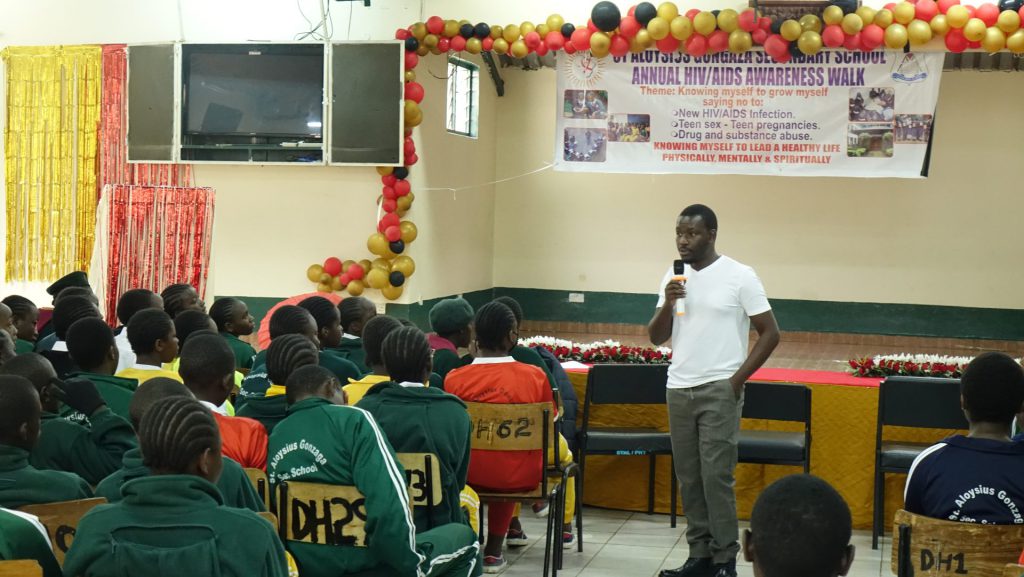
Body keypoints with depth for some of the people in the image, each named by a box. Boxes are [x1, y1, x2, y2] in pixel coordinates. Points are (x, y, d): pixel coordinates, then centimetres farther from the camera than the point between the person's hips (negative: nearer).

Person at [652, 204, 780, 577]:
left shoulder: (739, 276, -6)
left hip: (719, 390, -5)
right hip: (679, 390, 5)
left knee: (716, 476, -8)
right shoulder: (673, 276, 9)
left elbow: (770, 333, -4)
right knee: (688, 478, 8)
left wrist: (738, 379, -10)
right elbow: (656, 338, 9)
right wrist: (667, 303, -10)